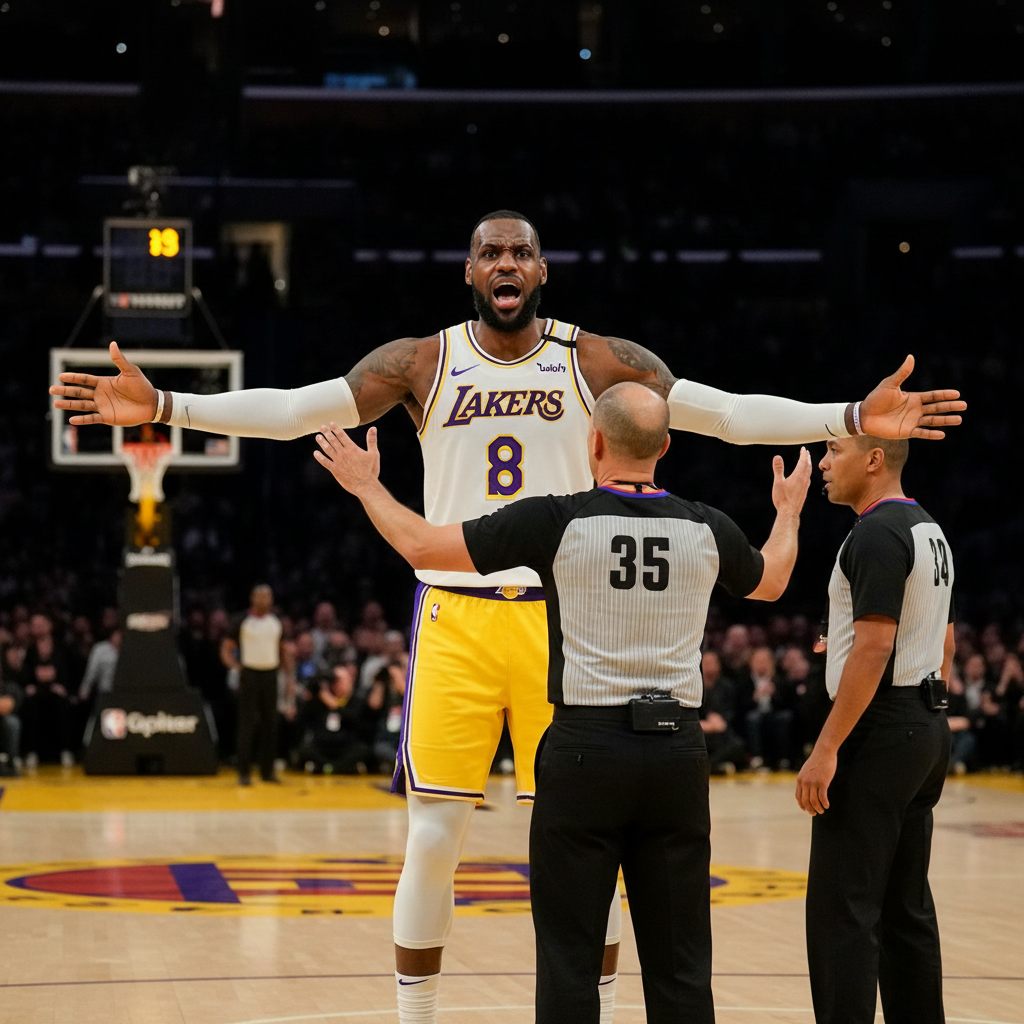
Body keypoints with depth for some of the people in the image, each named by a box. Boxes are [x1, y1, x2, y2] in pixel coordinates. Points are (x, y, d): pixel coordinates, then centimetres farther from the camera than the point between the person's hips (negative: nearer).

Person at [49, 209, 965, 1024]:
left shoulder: (599, 363, 2)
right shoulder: (423, 364, 2)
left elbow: (731, 413, -2)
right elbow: (289, 409, -3)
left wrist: (852, 419, -13)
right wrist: (164, 407, -14)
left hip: (563, 620, 0)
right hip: (457, 615, 0)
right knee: (433, 837, 0)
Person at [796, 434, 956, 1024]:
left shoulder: (877, 535, -15)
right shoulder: (930, 532, 16)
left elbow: (874, 648, -22)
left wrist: (828, 748, -22)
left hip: (879, 732, -10)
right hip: (927, 730, 10)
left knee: (842, 908, -9)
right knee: (906, 906, 13)